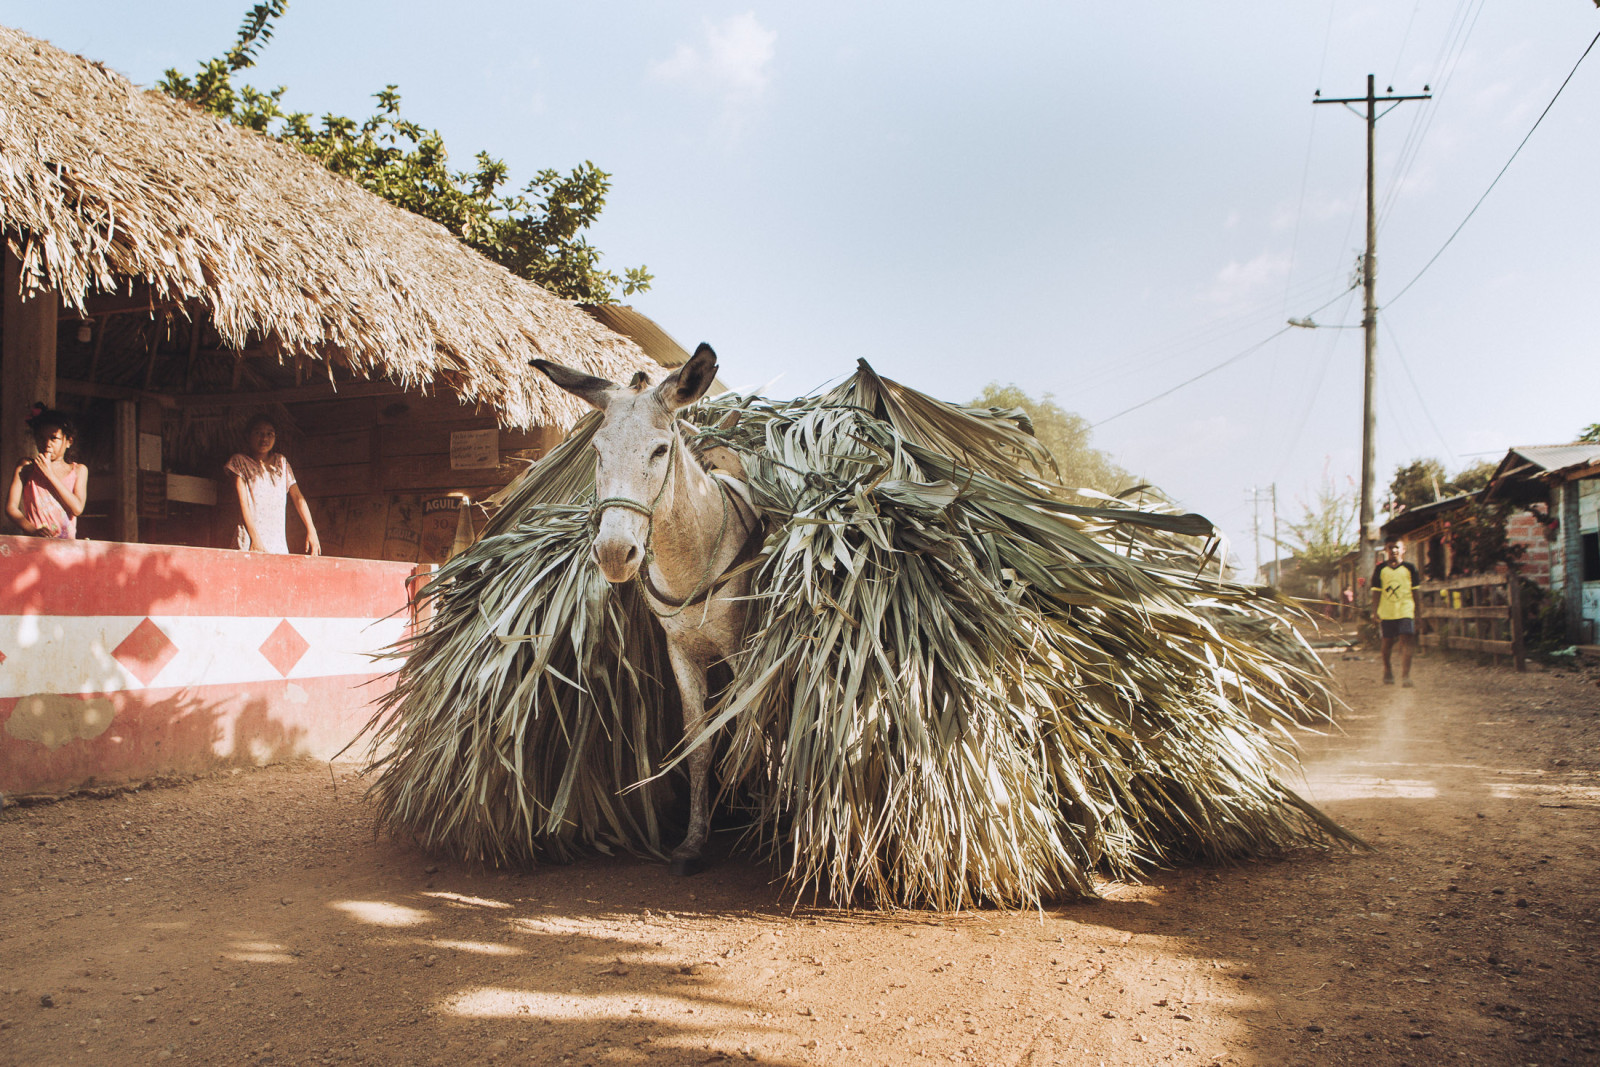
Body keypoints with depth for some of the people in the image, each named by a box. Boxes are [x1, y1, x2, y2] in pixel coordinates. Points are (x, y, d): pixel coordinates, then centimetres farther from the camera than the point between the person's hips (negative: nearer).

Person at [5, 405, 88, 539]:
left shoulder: (78, 470, 15)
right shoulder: (26, 466, 12)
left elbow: (77, 508, -1)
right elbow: (11, 508, 3)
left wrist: (50, 474, -1)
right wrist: (33, 530, -15)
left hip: (67, 543, 2)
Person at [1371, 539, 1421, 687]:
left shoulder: (1409, 569, 5)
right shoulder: (1380, 569, 5)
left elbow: (1416, 591, 9)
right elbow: (1376, 591, 6)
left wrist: (1419, 610, 7)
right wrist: (1375, 611, 1)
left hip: (1405, 611, -1)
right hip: (1386, 612, 1)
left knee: (1406, 641, -12)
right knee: (1387, 642, 10)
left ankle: (1405, 675, -15)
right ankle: (1387, 669, 33)